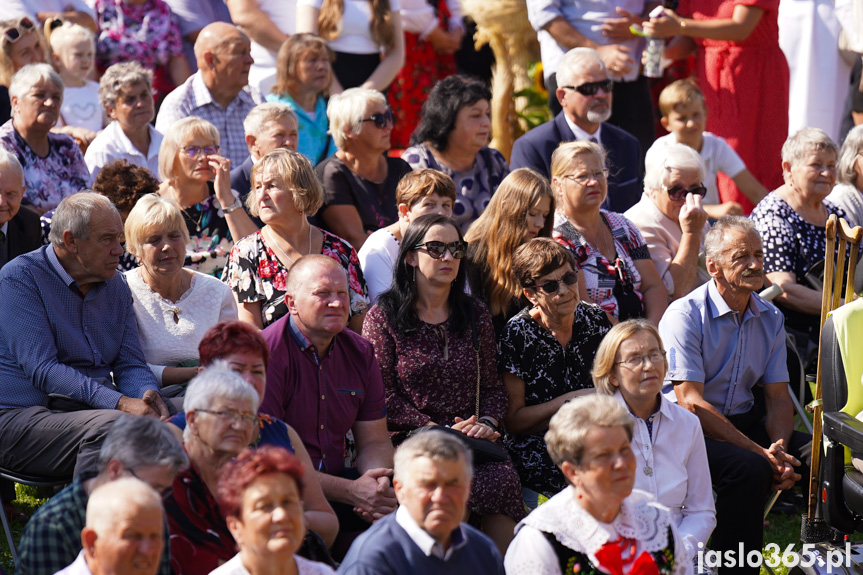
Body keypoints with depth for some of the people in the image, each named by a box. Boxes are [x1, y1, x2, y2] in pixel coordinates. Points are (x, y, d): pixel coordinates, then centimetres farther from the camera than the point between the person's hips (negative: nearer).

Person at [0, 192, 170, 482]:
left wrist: (148, 394, -12)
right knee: (109, 425, -35)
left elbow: (130, 364, 14)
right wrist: (119, 403, -25)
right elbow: (42, 369, -16)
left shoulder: (115, 287, 16)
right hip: (24, 418, -6)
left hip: (95, 411, 6)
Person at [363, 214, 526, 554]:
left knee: (503, 478, -30)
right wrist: (438, 431, -11)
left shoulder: (476, 315, 19)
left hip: (472, 438, 4)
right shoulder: (384, 317, 5)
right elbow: (382, 396, -2)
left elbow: (493, 385, 20)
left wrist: (487, 422, -3)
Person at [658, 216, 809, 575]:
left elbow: (778, 396, 8)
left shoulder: (770, 318, 8)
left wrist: (780, 445, -16)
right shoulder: (685, 315, -14)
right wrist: (760, 452, -24)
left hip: (745, 421, 7)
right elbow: (691, 403, -19)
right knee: (749, 468, -35)